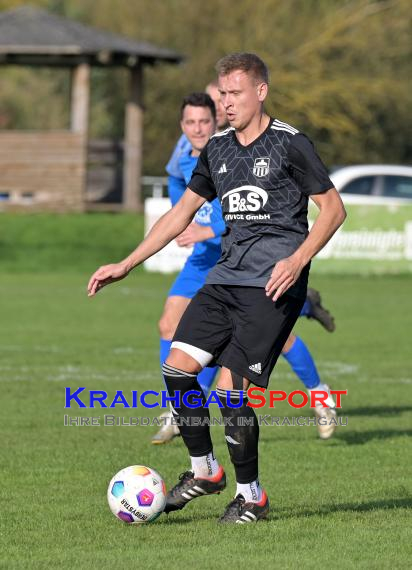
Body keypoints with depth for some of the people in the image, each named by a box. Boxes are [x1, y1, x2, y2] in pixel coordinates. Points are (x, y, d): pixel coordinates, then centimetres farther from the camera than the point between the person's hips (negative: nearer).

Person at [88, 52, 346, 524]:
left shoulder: (289, 144, -6)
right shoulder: (217, 149, 14)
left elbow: (333, 208, -3)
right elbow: (182, 213, 20)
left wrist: (297, 260, -17)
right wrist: (125, 265, 15)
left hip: (273, 285, -7)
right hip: (227, 275, 7)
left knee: (231, 388, -13)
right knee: (177, 365, -7)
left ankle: (251, 494, 4)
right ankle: (204, 470, 12)